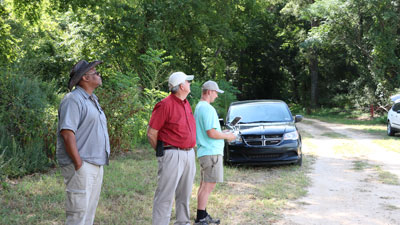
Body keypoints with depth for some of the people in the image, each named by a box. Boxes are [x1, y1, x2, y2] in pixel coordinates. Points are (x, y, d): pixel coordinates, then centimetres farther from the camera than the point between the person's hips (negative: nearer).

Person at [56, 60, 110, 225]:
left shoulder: (92, 100, 19)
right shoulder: (73, 100, -11)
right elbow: (67, 133, -20)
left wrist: (99, 165, 16)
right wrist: (78, 164, -21)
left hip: (96, 165, 10)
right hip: (81, 166, -10)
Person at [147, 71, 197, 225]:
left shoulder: (186, 104, 13)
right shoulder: (165, 105, -13)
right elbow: (151, 133, -11)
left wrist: (190, 151, 16)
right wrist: (162, 152, -2)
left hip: (189, 154, 8)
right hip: (172, 155, -8)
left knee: (184, 195, 16)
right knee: (165, 196, -6)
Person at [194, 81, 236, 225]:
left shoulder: (199, 107, 16)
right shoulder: (208, 109, -17)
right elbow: (211, 133, -22)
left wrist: (224, 133, 19)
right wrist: (227, 136, -7)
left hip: (204, 151, 11)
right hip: (211, 152, -11)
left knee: (204, 185, 14)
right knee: (208, 186, -8)